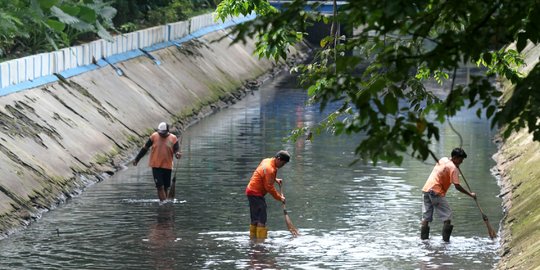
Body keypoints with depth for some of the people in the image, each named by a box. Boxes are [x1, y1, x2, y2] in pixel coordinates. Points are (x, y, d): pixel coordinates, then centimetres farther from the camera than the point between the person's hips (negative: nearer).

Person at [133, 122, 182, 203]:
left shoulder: (173, 139, -3)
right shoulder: (154, 136, -3)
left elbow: (177, 150, -3)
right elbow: (145, 148, 5)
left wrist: (177, 154, -29)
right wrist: (137, 159, 9)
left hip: (167, 166, 1)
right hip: (156, 166, -1)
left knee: (165, 187, 8)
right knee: (160, 186, -10)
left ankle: (163, 202, 19)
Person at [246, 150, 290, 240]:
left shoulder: (267, 161, 9)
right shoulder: (270, 169, -21)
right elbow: (269, 187, -19)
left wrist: (275, 179, 17)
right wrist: (279, 197, -10)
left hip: (251, 191, 10)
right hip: (256, 194, -10)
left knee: (255, 219, 15)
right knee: (262, 219, -11)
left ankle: (253, 238, 20)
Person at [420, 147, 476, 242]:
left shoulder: (443, 159, 15)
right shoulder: (453, 168, -9)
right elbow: (457, 186, -13)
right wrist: (470, 194, -5)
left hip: (426, 189, 8)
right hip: (436, 192, -8)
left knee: (426, 216, 9)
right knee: (447, 215, -2)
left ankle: (423, 237, 9)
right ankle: (446, 238, -7)